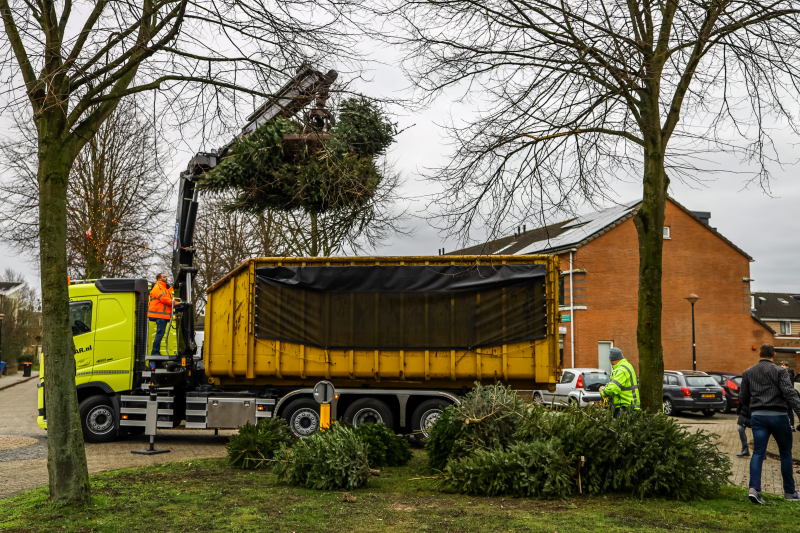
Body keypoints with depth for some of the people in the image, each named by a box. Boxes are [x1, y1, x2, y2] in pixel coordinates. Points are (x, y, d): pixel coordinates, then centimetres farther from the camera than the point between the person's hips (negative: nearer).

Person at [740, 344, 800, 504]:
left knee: (758, 453, -1)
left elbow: (742, 398, 12)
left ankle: (754, 488, -18)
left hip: (757, 416, 3)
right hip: (778, 415, -3)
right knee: (785, 453, 11)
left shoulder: (748, 373, 10)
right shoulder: (779, 371, -3)